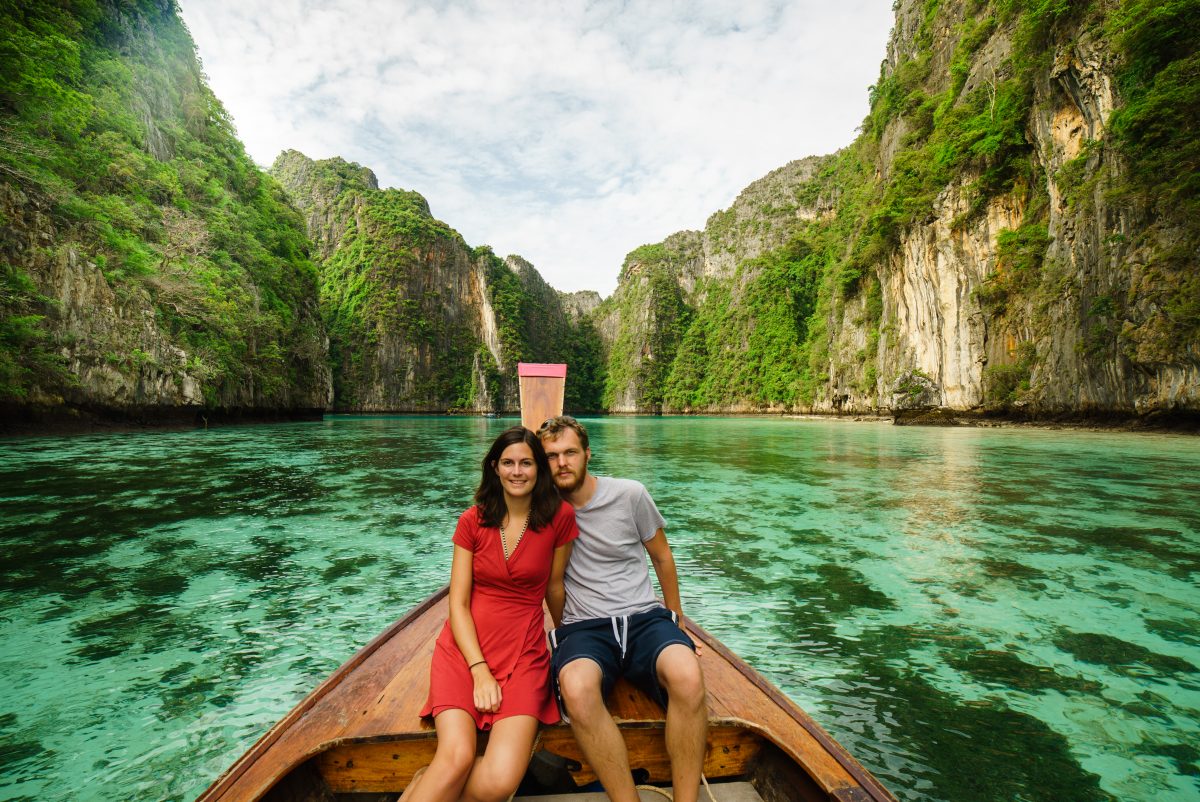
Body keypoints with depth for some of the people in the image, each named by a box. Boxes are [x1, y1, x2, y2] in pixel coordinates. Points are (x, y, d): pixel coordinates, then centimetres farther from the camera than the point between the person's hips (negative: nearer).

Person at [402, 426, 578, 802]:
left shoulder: (560, 516, -4)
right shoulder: (472, 521, 1)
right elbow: (458, 604, -1)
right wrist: (480, 670, -11)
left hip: (524, 652, 0)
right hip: (464, 648, 0)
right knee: (456, 759, -25)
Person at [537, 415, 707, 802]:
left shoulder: (630, 494, 1)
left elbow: (661, 556, 14)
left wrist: (675, 619, 21)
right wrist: (562, 628, 9)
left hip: (644, 617, 0)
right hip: (583, 628, 0)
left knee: (687, 676, -33)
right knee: (577, 688, -36)